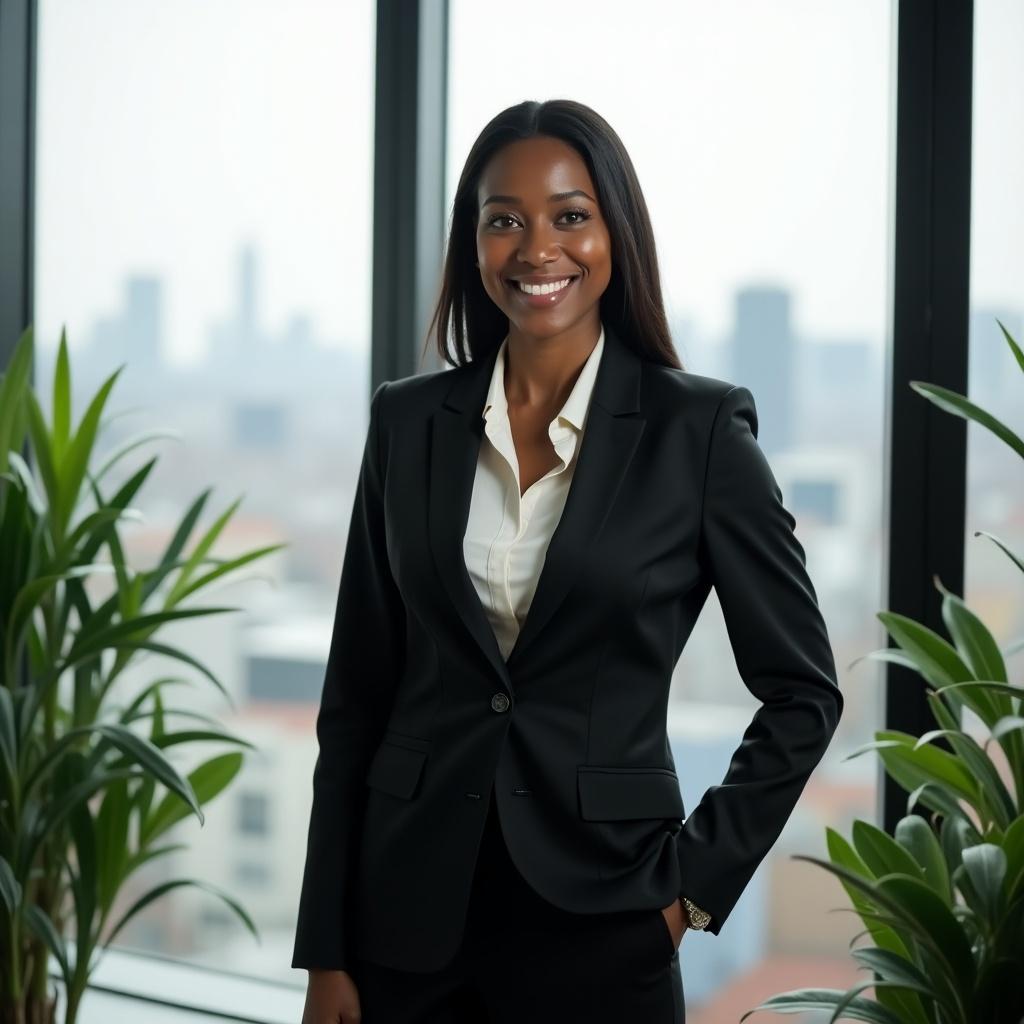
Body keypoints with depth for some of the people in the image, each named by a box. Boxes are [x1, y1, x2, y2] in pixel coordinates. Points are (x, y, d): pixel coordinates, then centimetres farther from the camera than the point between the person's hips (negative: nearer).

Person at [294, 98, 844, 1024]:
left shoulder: (700, 428, -6)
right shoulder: (409, 420, 2)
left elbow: (803, 690, 0)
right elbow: (355, 695, 4)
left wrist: (697, 879, -4)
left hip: (600, 924, -2)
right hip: (412, 912, 3)